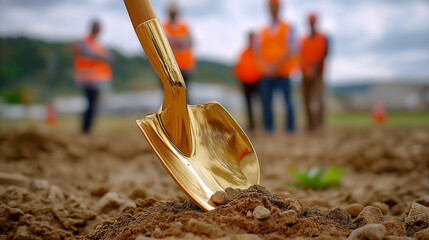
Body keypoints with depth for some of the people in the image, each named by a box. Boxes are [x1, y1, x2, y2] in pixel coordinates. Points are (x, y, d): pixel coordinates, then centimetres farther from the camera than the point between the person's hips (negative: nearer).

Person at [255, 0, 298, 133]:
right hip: (266, 74, 3)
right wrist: (265, 66, -9)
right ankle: (269, 129, 1)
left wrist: (276, 65, -16)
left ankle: (290, 129, 5)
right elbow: (257, 50, 9)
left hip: (282, 73, -3)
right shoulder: (263, 31, 16)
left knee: (287, 101, -5)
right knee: (266, 102, -5)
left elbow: (291, 50, -6)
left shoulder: (288, 28, 5)